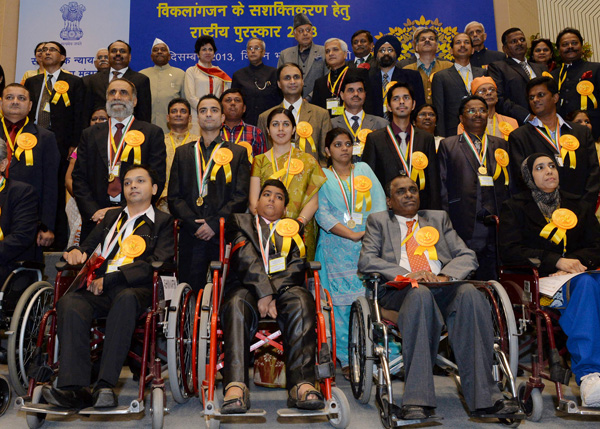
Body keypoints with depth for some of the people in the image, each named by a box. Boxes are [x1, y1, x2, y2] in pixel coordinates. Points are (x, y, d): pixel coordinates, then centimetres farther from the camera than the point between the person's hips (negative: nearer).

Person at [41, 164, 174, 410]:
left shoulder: (163, 222, 14)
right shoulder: (111, 217, 31)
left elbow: (157, 263, -1)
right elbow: (90, 246, 29)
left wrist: (109, 279, -11)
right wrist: (77, 252, 1)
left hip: (136, 290, -4)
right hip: (99, 289, 4)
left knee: (126, 298, -39)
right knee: (68, 302, -28)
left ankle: (105, 386, -42)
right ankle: (76, 388, -36)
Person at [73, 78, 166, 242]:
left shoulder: (152, 133, 5)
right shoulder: (90, 134, 14)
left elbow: (157, 179, -3)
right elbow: (79, 179, 9)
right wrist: (94, 212, -7)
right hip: (96, 222, 2)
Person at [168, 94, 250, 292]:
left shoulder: (238, 153, 11)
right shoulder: (183, 153, 16)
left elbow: (241, 197, 0)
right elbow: (174, 197, 8)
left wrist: (214, 224, -11)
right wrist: (195, 224, -7)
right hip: (191, 237, 2)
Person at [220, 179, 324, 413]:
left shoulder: (293, 228, 28)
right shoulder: (240, 221, 24)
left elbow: (296, 267, 10)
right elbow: (246, 259, 5)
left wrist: (273, 294, -9)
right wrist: (263, 292, -13)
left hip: (284, 288, 1)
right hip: (247, 287, -1)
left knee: (301, 303, -34)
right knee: (237, 306, -36)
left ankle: (302, 385, -45)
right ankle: (236, 388, -47)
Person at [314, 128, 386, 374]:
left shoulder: (364, 169, 17)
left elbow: (379, 203, 8)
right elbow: (322, 214, -2)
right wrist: (353, 234, -12)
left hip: (368, 245, 2)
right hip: (336, 247, -1)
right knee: (341, 301, -4)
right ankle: (346, 359, 3)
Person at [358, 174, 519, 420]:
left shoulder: (438, 218, 28)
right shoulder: (378, 221, 20)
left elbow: (467, 256, 16)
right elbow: (366, 260, 2)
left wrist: (446, 276, -7)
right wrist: (406, 274, -13)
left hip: (443, 288, 3)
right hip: (400, 291, -2)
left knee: (469, 294, -32)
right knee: (420, 294, -38)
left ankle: (484, 397, -32)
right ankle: (418, 401, -40)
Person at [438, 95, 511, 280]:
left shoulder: (501, 145, 19)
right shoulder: (448, 145, 10)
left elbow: (510, 183, 17)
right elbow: (442, 186, 5)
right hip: (464, 226, -3)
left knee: (493, 278, 2)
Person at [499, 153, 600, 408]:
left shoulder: (579, 207, 25)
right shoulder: (515, 208, 13)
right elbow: (509, 251, -2)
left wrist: (574, 262, -9)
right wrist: (556, 261, -12)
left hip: (573, 277, 3)